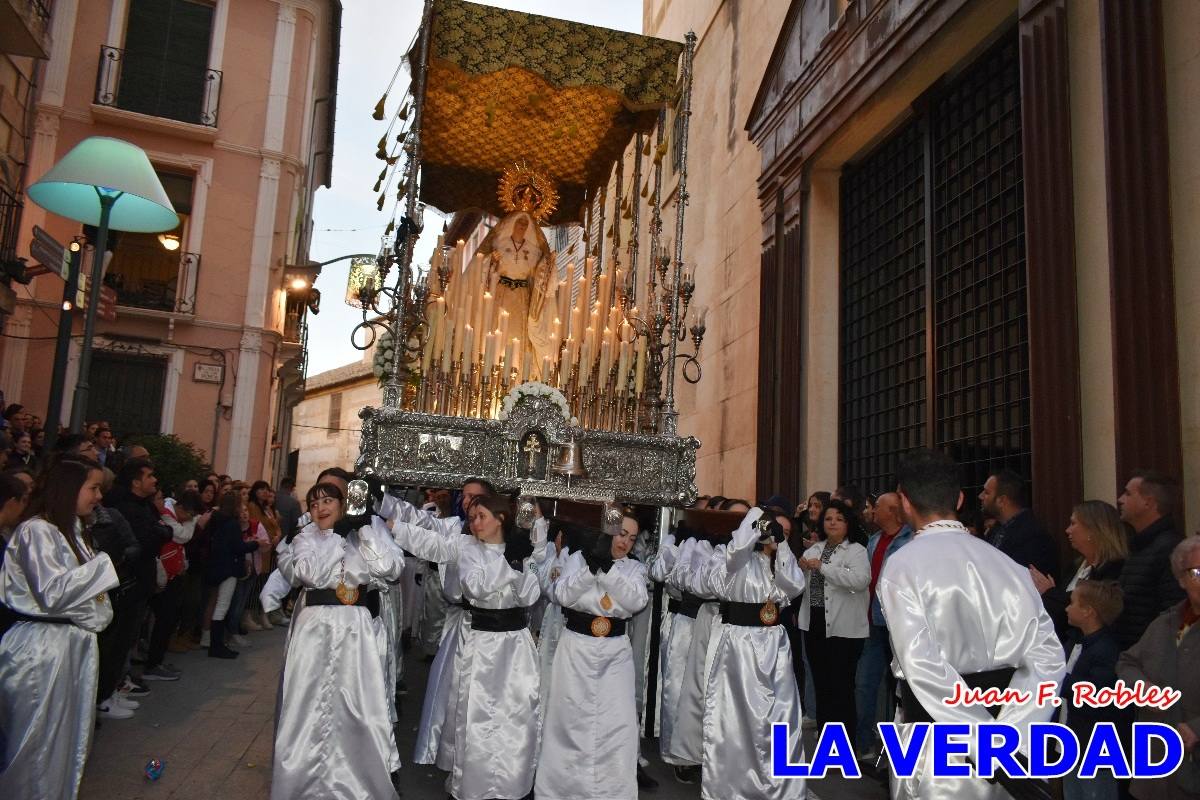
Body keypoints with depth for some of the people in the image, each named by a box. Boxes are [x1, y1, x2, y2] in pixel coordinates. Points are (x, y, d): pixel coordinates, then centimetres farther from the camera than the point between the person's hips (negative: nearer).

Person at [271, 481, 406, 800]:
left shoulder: (366, 533, 7)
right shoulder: (305, 538, 6)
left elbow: (390, 568, -10)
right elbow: (310, 573, -14)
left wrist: (367, 529, -10)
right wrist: (339, 534, -11)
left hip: (357, 629, 0)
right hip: (315, 628, 0)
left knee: (362, 705, 1)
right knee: (310, 703, 6)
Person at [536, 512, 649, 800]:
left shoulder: (635, 568, 7)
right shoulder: (579, 558, 2)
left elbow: (637, 601, -11)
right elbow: (562, 595, -10)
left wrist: (609, 569, -20)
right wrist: (591, 567, -21)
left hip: (615, 651, 1)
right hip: (576, 647, -1)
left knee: (617, 723, -2)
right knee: (570, 718, 7)